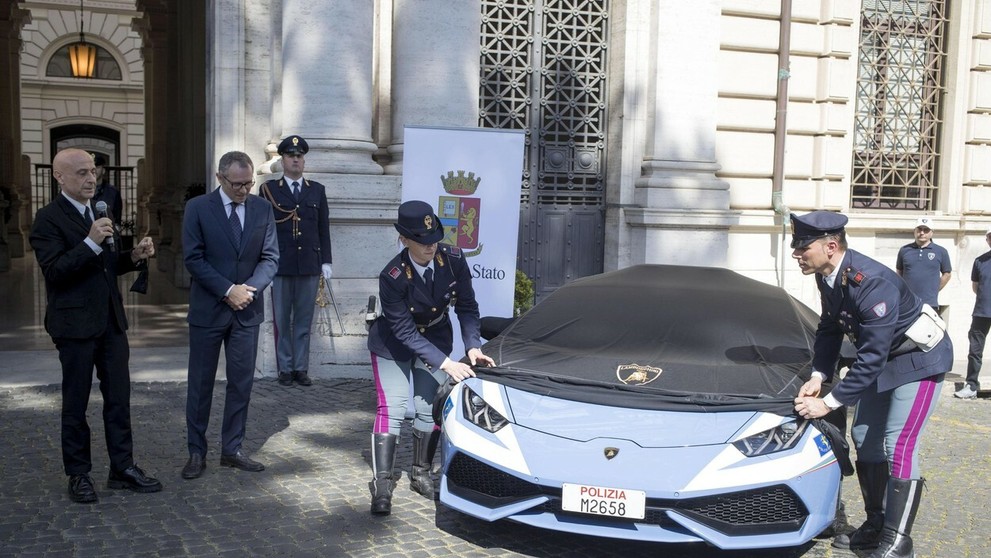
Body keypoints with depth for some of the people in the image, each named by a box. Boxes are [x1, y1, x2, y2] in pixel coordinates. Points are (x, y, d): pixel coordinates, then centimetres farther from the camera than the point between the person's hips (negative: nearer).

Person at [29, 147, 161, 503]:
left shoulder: (100, 211, 13)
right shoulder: (49, 218, -10)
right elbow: (54, 272, -19)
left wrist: (135, 256, 0)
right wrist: (91, 242, -28)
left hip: (111, 320, 7)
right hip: (75, 324, -6)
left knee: (119, 398, 9)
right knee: (76, 403, 6)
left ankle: (123, 467, 17)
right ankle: (78, 474, 18)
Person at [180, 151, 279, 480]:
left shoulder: (262, 209, 3)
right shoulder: (198, 208, -5)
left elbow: (270, 257, 1)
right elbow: (193, 258, -10)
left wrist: (250, 288, -15)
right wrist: (228, 290, -17)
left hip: (247, 310, 3)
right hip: (208, 309, -3)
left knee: (241, 382, 8)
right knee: (201, 384, 6)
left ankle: (232, 449, 20)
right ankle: (197, 452, 17)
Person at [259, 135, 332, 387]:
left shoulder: (317, 191, 10)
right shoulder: (269, 189, 4)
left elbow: (324, 229, 10)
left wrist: (326, 262, 4)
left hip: (309, 265, 2)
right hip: (280, 265, -2)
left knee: (304, 321, 7)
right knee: (282, 320, 5)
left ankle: (301, 368, 14)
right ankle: (285, 368, 13)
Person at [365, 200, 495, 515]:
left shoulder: (453, 260, -21)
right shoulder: (392, 277, -31)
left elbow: (467, 307, -10)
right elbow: (405, 333, -28)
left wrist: (473, 346, -24)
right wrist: (445, 363, -34)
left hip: (435, 339, 4)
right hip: (393, 345, -3)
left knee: (429, 409, 3)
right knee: (392, 409, -10)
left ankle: (421, 474, 19)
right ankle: (382, 484, -5)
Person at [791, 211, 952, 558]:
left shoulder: (871, 283, -35)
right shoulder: (827, 277, -9)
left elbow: (871, 358, -33)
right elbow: (829, 330, 5)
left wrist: (829, 403, -29)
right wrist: (818, 377, -8)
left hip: (920, 356, -9)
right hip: (884, 357, 9)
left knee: (899, 446, -13)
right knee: (865, 438, 9)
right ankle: (876, 525, 21)